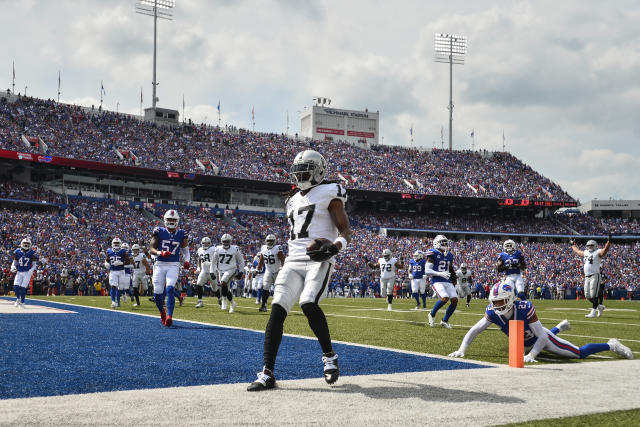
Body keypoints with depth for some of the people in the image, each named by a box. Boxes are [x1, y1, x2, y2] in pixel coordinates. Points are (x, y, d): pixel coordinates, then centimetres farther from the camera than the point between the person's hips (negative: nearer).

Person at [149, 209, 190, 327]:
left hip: (173, 265, 0)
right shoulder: (159, 232, 0)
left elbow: (185, 250, 15)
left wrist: (186, 261, -5)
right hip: (160, 264, 0)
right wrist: (160, 253, -24)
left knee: (170, 289, -20)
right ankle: (162, 312, 28)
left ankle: (169, 317, -21)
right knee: (157, 294, -1)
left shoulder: (181, 234, 5)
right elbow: (151, 249, -4)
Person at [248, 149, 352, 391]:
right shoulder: (294, 200, 24)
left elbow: (345, 231, -2)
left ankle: (329, 356, -5)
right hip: (293, 260, 6)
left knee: (309, 304, -29)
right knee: (277, 310, -10)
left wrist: (335, 247, -21)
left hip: (319, 260, -6)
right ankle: (267, 373, -10)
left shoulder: (328, 194, 3)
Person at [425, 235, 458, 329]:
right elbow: (427, 270, -12)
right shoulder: (433, 254, -6)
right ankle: (432, 314, 2)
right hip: (437, 281, -7)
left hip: (448, 282, 7)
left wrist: (454, 281, 19)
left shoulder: (449, 255, 15)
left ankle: (445, 320, 12)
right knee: (445, 298, -25)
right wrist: (440, 274, -21)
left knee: (455, 300, -7)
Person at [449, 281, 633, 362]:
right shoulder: (492, 312, -27)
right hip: (524, 343, 6)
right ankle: (559, 327, 62)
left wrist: (531, 355, -49)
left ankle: (611, 345, 16)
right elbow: (474, 330, -23)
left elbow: (542, 337, -36)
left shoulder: (525, 309, -40)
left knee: (580, 353, -9)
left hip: (540, 337, -6)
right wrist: (462, 350, -35)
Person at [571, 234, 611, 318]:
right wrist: (573, 245, 50)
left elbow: (605, 249, -18)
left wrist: (609, 241, -31)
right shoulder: (585, 253, 19)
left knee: (594, 295, -8)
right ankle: (599, 306, 27)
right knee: (587, 296, 7)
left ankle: (593, 312, -4)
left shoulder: (598, 253, -1)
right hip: (587, 277, 7)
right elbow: (577, 251, 37)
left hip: (595, 276, -7)